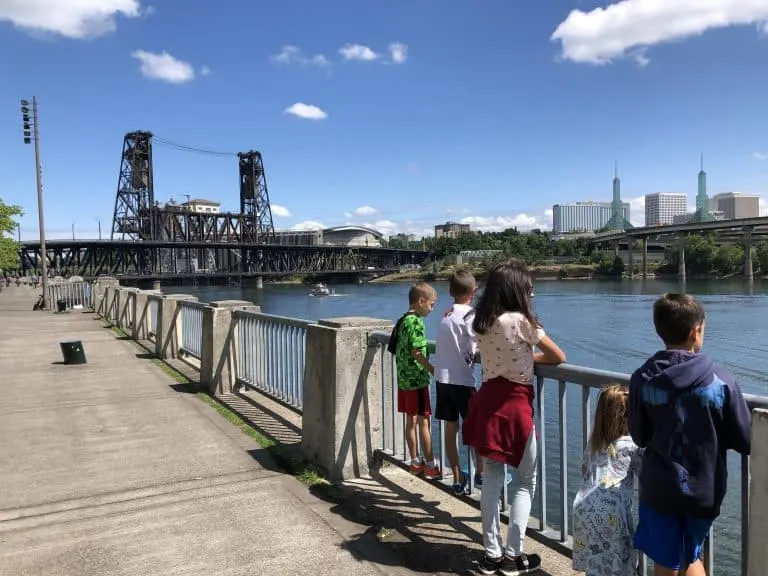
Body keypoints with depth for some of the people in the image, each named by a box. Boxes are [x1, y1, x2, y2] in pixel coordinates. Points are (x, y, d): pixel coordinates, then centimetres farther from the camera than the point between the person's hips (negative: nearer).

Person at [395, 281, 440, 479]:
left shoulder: (402, 321, 12)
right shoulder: (416, 322, -16)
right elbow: (416, 352, -21)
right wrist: (433, 370, -13)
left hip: (404, 379, 9)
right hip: (417, 379, -9)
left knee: (411, 420, 14)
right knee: (424, 421, -2)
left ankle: (415, 462, 23)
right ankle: (430, 466, 5)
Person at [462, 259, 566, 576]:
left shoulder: (481, 321, 5)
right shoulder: (520, 321, -15)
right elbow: (558, 357, -3)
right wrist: (534, 355, 12)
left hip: (487, 402, 7)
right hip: (513, 405, -7)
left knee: (492, 478, 14)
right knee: (526, 481, 9)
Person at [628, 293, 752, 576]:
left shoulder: (642, 379, -12)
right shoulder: (722, 381, -12)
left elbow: (639, 437, -3)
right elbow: (744, 441, -5)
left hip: (659, 490, -1)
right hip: (705, 491, 1)